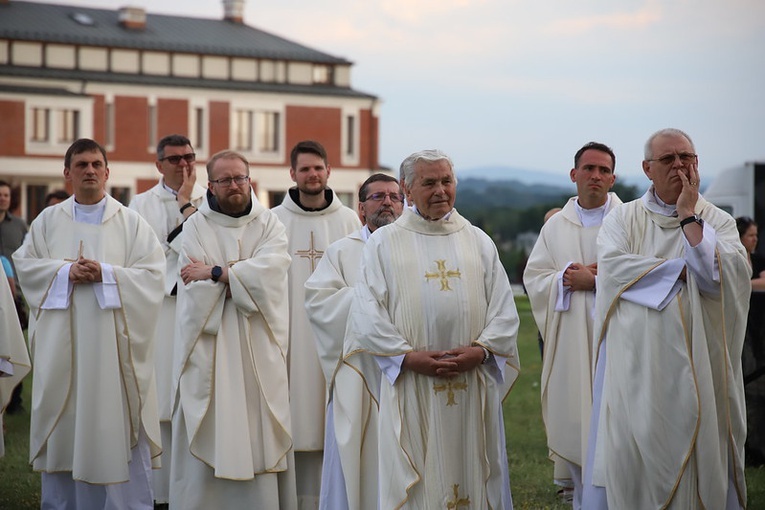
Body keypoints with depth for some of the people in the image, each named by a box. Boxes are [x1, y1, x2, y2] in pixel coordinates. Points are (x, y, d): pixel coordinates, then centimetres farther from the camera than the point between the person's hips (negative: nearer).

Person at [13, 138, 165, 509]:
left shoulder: (130, 222, 4)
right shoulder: (48, 220, 10)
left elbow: (152, 275, -4)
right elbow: (25, 264, 4)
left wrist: (105, 274, -16)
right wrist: (65, 272, -12)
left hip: (112, 345, -2)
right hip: (61, 346, 2)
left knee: (116, 426, -1)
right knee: (63, 428, 6)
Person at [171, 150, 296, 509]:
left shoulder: (269, 224, 8)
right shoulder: (196, 227, 4)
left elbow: (271, 270, -11)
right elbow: (195, 292, -8)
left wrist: (215, 273, -11)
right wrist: (243, 279, -11)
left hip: (259, 350, 1)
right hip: (209, 349, -1)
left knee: (259, 437, 1)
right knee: (209, 441, -2)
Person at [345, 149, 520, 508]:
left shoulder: (479, 242, 14)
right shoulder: (383, 243, 7)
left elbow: (504, 310, 8)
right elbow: (367, 316, -2)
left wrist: (481, 350, -9)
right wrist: (408, 356, -13)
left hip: (473, 390, 2)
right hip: (410, 391, -2)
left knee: (473, 477, 4)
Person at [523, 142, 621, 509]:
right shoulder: (556, 225, 13)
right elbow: (533, 278, 9)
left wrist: (595, 279, -14)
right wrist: (564, 278, -10)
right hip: (569, 339, 3)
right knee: (574, 423, 4)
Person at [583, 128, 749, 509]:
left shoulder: (717, 221, 8)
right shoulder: (622, 219, 10)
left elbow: (721, 277, -11)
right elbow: (612, 267, -10)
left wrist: (689, 216, -7)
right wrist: (683, 270, -9)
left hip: (695, 370, 0)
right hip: (636, 369, 0)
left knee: (694, 450, 0)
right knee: (631, 459, -3)